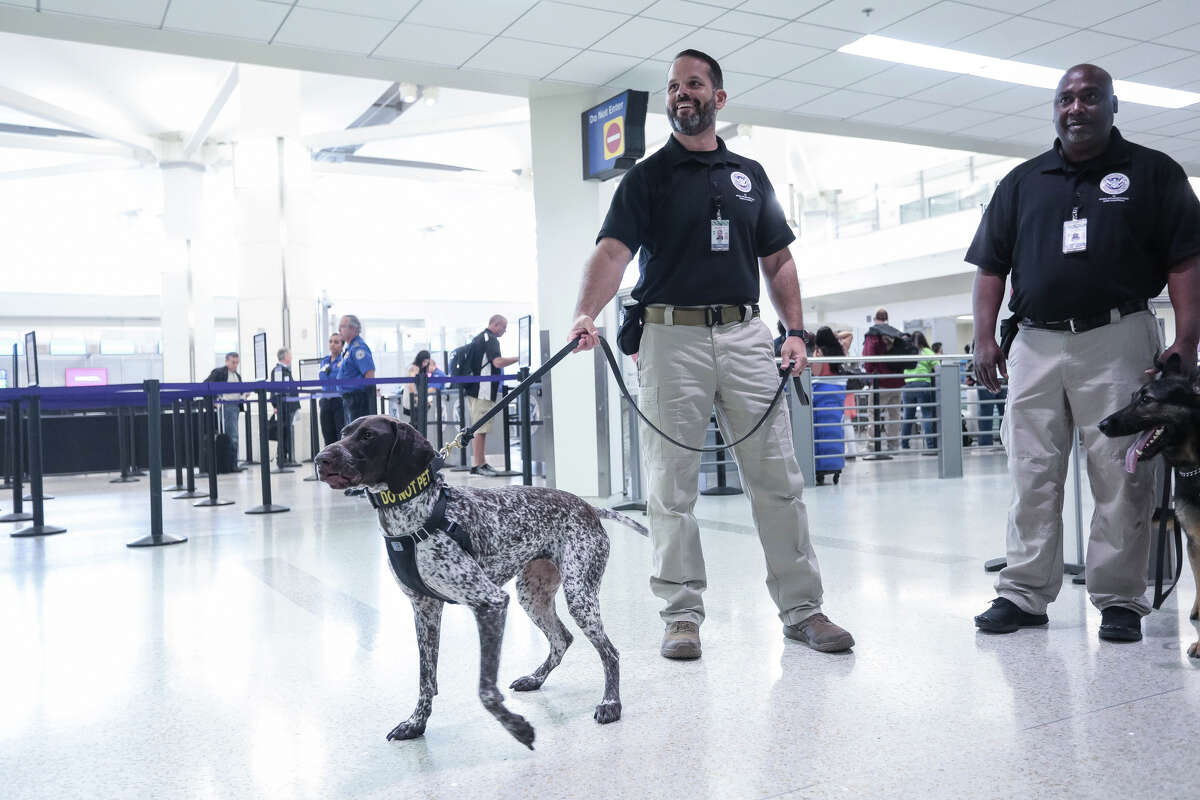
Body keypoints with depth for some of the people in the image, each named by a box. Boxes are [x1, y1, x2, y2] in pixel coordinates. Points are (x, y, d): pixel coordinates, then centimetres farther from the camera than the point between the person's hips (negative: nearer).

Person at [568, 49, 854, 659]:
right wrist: (587, 313, -25)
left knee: (777, 477, 2)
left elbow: (778, 261, 18)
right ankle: (682, 613, 11)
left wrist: (796, 330, 5)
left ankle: (801, 607, 13)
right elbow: (613, 251, -7)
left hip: (745, 334, 3)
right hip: (670, 337, -2)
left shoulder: (750, 175, 17)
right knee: (671, 487, 0)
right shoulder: (646, 177, 7)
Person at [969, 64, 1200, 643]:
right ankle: (1025, 594, 12)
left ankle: (1119, 600, 10)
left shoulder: (1153, 173, 8)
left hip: (1117, 340, -2)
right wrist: (984, 338, 3)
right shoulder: (1021, 182, 16)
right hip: (1034, 344, 3)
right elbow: (991, 266, 13)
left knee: (1121, 477, -1)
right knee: (1032, 477, 5)